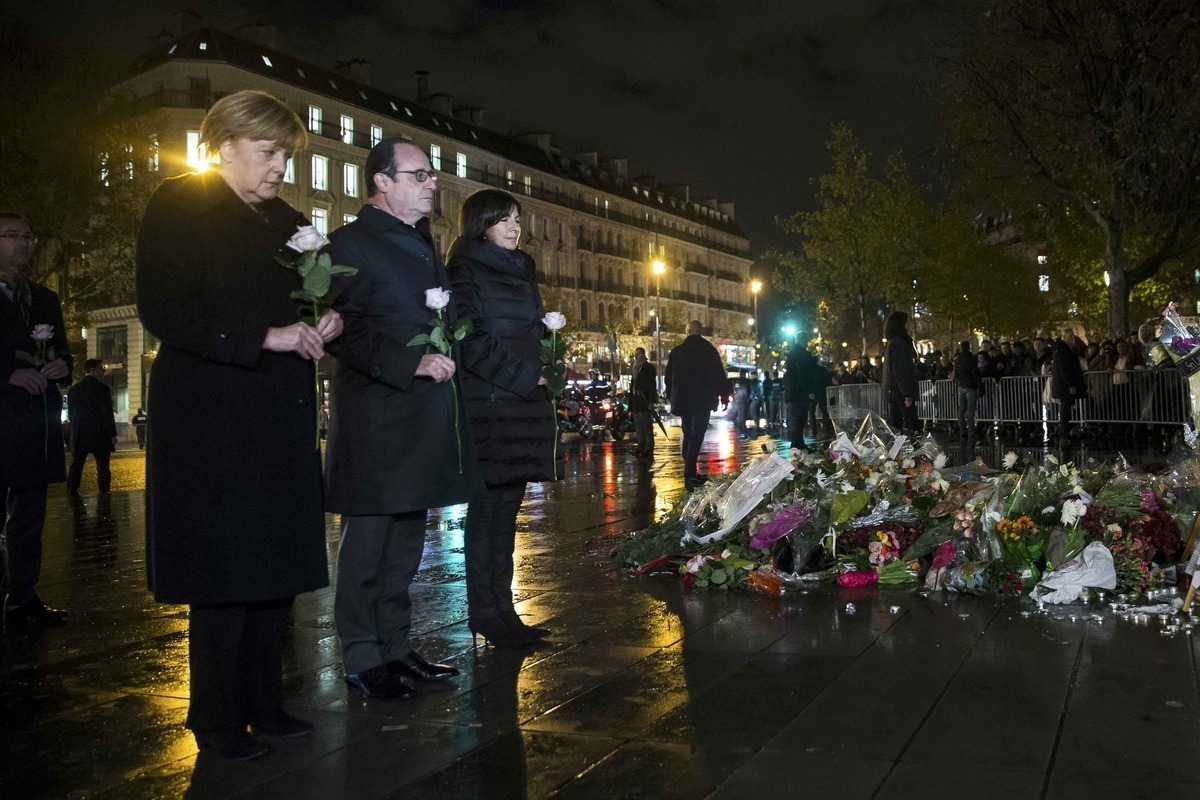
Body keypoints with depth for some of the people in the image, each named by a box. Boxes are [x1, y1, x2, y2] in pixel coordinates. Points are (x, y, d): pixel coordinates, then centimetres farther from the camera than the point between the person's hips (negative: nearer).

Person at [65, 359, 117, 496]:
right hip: (99, 436, -5)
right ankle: (104, 494, 0)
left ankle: (71, 494, 7)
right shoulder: (101, 388, -10)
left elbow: (70, 414, 13)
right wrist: (113, 434, -8)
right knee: (102, 468, 1)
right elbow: (107, 413, -13)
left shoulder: (73, 389, 8)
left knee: (75, 467, 8)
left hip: (79, 437, 5)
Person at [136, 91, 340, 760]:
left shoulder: (290, 223, 18)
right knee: (223, 577, 0)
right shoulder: (179, 207, -2)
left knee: (276, 571, 9)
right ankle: (218, 721, 16)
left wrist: (323, 327, 0)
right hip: (212, 424, -6)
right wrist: (265, 337, -18)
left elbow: (313, 302, 24)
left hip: (282, 426, 6)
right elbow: (166, 310, -13)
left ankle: (261, 702, 23)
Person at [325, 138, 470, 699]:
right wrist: (411, 362, -23)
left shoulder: (423, 245, 20)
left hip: (422, 417, 9)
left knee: (405, 544, 15)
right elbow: (347, 330, -16)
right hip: (376, 416, -8)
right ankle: (362, 660, 13)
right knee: (367, 542, 1)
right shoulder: (352, 243, -6)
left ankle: (397, 648, 27)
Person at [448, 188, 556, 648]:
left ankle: (500, 611, 13)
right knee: (488, 509, -4)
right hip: (488, 406, -8)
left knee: (507, 510, 8)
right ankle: (485, 614, 4)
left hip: (524, 404, 8)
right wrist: (522, 376, -13)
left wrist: (540, 377, 9)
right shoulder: (466, 270, -3)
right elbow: (469, 339, -13)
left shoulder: (520, 271, 21)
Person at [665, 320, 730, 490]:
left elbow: (669, 377, 10)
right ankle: (690, 474, -17)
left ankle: (690, 472, 14)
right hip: (703, 401, -3)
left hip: (683, 400, 3)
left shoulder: (676, 352, 6)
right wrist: (724, 395, 9)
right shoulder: (709, 350, -1)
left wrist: (672, 398, 18)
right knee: (696, 436, -7)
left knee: (688, 435, 14)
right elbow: (720, 375, 0)